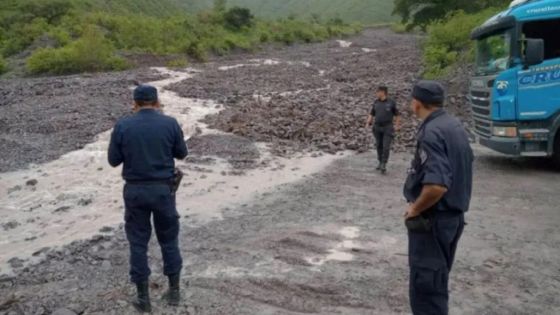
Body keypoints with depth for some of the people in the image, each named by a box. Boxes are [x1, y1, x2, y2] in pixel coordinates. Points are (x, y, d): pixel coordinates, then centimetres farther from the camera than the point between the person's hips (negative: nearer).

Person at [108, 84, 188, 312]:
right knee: (169, 240, 15)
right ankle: (174, 290, 23)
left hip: (135, 190, 0)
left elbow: (113, 160, 0)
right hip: (163, 189, 0)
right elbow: (182, 154, 5)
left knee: (138, 242, 11)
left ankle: (143, 297, 16)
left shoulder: (122, 126, -5)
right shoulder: (170, 124, -6)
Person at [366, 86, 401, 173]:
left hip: (388, 127, -4)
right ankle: (380, 162, 22)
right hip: (377, 127, 4)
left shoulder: (391, 103, -4)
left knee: (386, 146, -9)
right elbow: (371, 114, 13)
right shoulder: (376, 102, 7)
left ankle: (384, 164, -6)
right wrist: (368, 123, 0)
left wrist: (397, 125, -2)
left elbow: (397, 115, 4)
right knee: (379, 146, 9)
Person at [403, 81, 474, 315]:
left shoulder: (431, 132, -22)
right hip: (454, 215, 9)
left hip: (432, 220, -9)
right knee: (436, 283, 21)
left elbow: (436, 186, -33)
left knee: (424, 288, -1)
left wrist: (415, 209, -16)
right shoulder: (455, 126, 8)